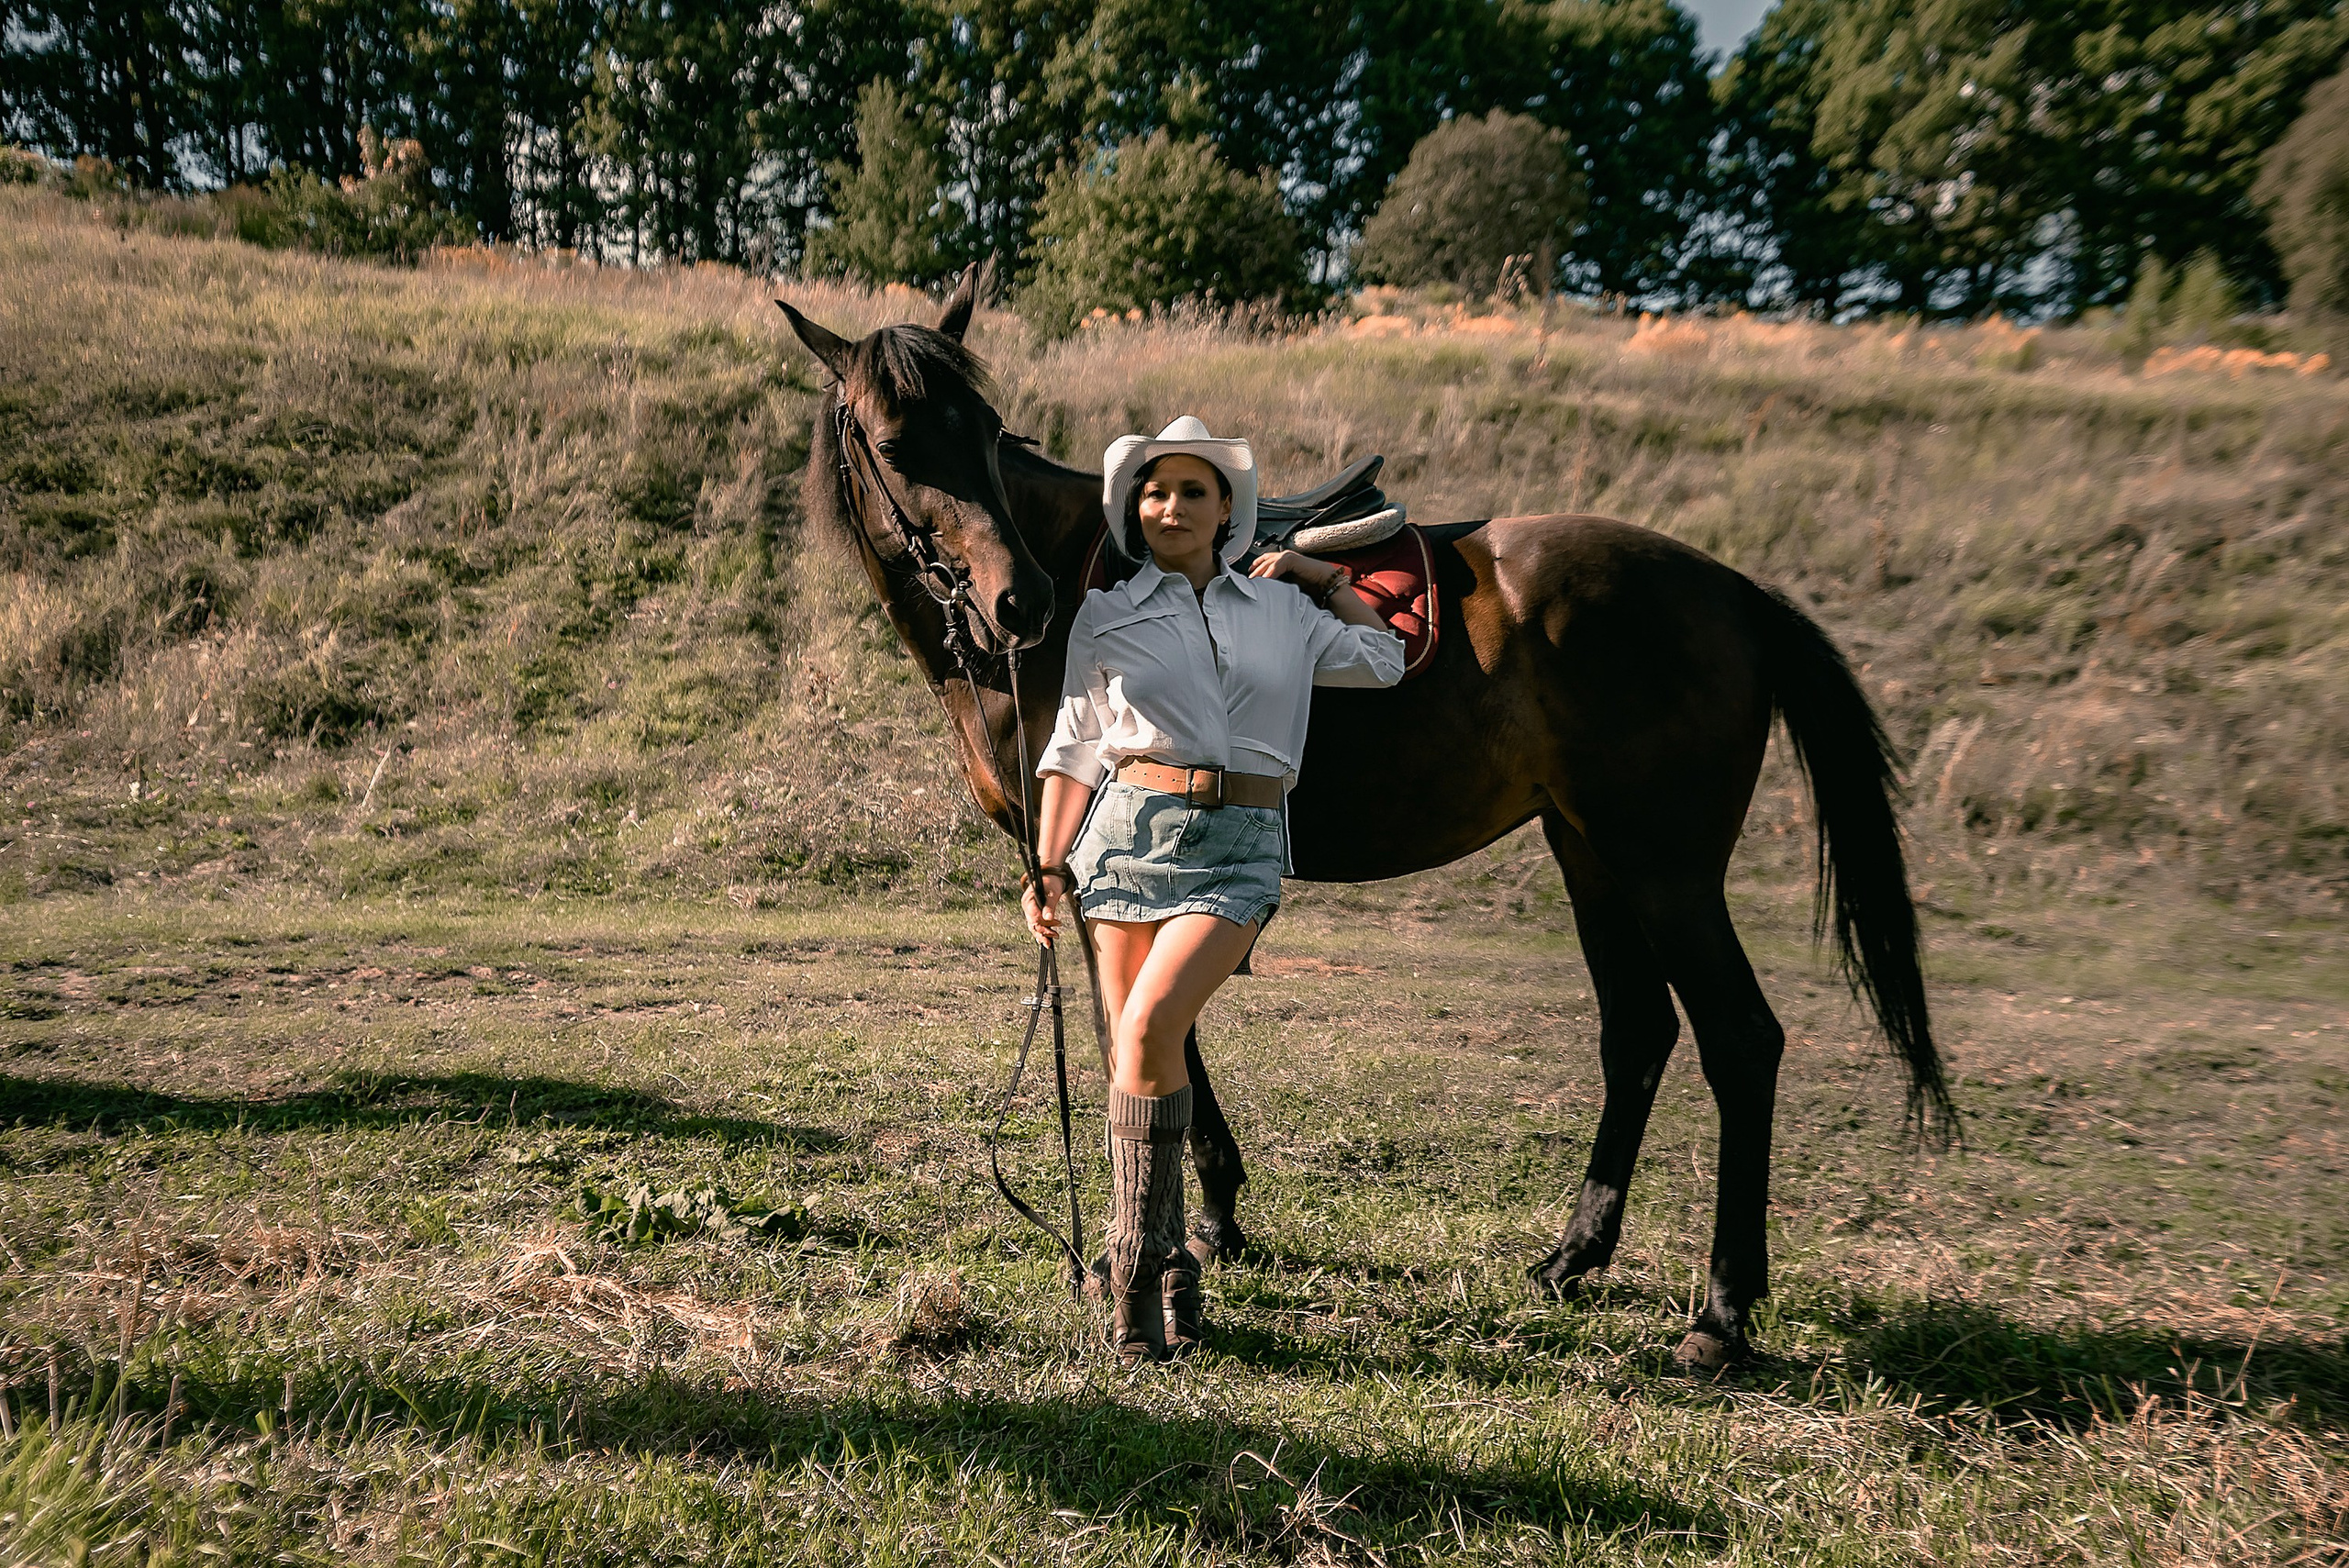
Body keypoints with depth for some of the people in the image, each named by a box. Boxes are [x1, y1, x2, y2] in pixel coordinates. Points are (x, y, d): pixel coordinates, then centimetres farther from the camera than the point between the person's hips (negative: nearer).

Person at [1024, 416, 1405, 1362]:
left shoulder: (1283, 611, 13)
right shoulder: (1106, 617, 9)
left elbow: (1382, 661, 27)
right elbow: (1075, 751, 9)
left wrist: (1325, 575, 20)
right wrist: (1049, 869, 3)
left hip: (1243, 847, -1)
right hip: (1129, 833, 1)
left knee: (1150, 1029, -20)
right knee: (1133, 1051, 3)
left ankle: (1136, 1263, -6)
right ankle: (1166, 1269, 19)